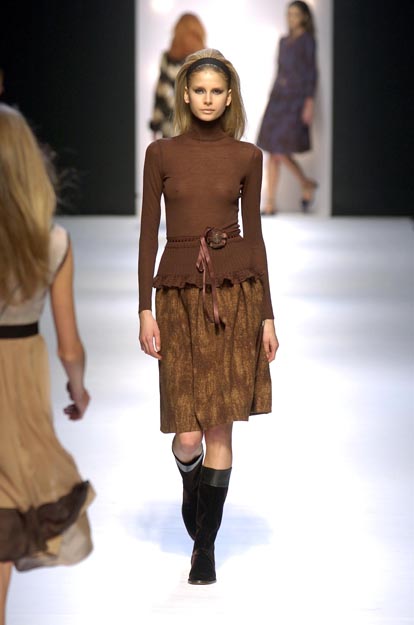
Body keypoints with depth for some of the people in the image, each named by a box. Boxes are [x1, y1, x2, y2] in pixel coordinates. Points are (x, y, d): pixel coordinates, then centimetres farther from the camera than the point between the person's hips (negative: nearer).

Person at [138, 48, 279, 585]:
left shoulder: (247, 156, 5)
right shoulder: (161, 154, 4)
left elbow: (254, 233, 7)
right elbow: (148, 233, 2)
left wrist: (267, 314, 4)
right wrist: (145, 309, -5)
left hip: (236, 290, 0)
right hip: (179, 291, 0)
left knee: (220, 426, -1)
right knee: (187, 435, -4)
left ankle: (205, 545, 11)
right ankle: (192, 487, 32)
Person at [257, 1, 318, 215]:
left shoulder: (307, 40, -4)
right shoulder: (284, 41, 16)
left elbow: (312, 72, -10)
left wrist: (309, 103, -18)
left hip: (296, 99, -7)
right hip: (278, 99, 7)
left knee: (281, 152, -12)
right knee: (272, 153, 1)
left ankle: (306, 184, 12)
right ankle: (271, 203, 3)